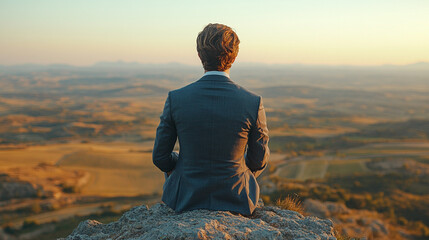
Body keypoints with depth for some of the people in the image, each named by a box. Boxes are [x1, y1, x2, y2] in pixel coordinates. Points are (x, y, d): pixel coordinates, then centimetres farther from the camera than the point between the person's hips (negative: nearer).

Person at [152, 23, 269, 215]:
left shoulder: (176, 99, -17)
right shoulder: (253, 103, -17)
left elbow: (160, 157, -7)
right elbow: (259, 161, -4)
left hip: (186, 199, 0)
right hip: (236, 199, 0)